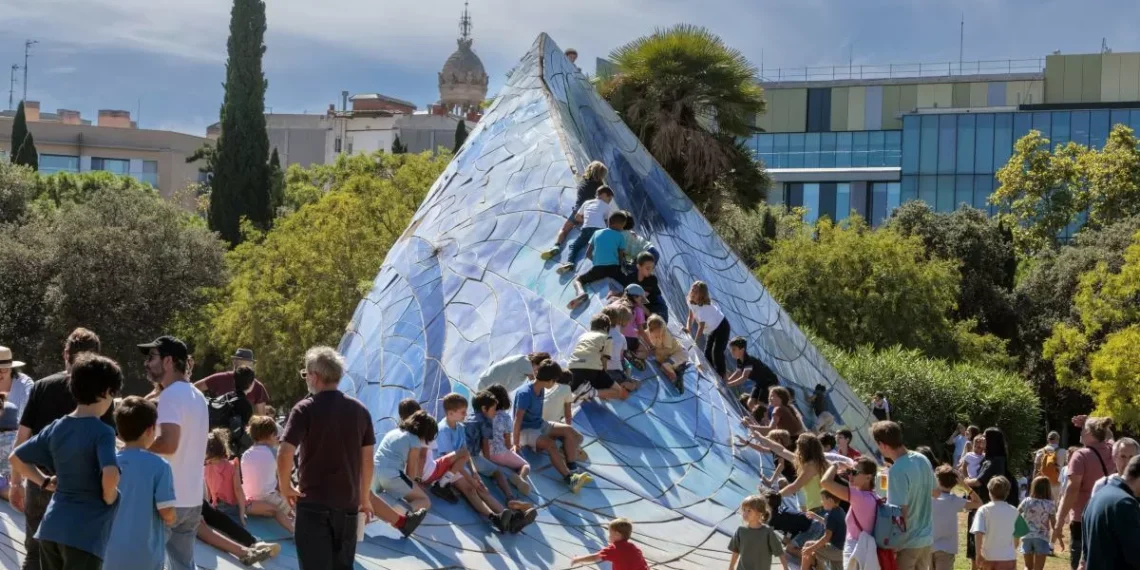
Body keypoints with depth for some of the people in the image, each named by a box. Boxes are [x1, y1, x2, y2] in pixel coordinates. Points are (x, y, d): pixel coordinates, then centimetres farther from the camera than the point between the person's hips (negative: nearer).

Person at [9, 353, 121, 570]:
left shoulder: (56, 428, 8)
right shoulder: (102, 432, -13)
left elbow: (16, 458, 17)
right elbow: (110, 474, -29)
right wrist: (109, 498, -10)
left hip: (51, 528, 7)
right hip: (84, 534, -7)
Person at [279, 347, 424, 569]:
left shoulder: (305, 409, -8)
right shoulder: (360, 410, 6)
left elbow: (284, 454, -17)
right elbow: (367, 460, 9)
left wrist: (285, 487, -1)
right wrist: (364, 497, 19)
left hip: (313, 503, -4)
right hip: (347, 503, 4)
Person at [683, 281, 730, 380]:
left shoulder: (704, 308, -37)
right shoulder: (691, 302, -13)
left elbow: (701, 327, -33)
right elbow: (691, 317, 0)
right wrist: (688, 329, -16)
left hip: (722, 327, -9)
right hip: (712, 329, 9)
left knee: (717, 351, -20)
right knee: (707, 352, 8)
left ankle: (721, 375, -9)